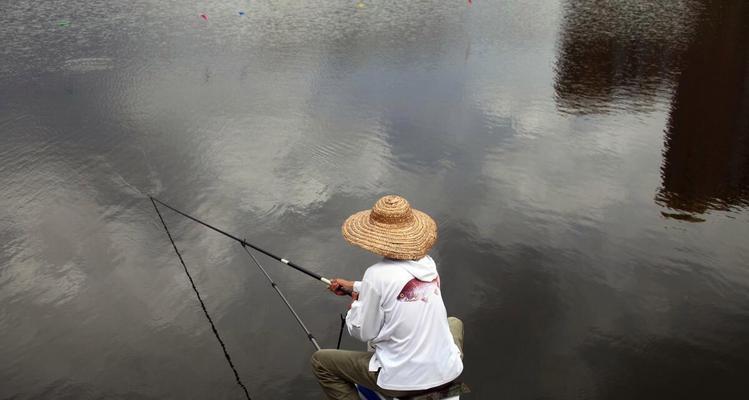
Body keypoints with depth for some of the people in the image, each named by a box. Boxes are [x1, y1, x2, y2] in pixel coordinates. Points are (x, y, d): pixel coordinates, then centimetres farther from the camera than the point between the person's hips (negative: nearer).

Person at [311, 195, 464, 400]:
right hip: (447, 373, 5)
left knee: (320, 361, 11)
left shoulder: (377, 275, -19)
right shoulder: (428, 263, 0)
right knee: (454, 322, 37)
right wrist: (355, 287, 24)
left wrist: (356, 303, 10)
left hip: (404, 383, -5)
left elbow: (363, 333, -9)